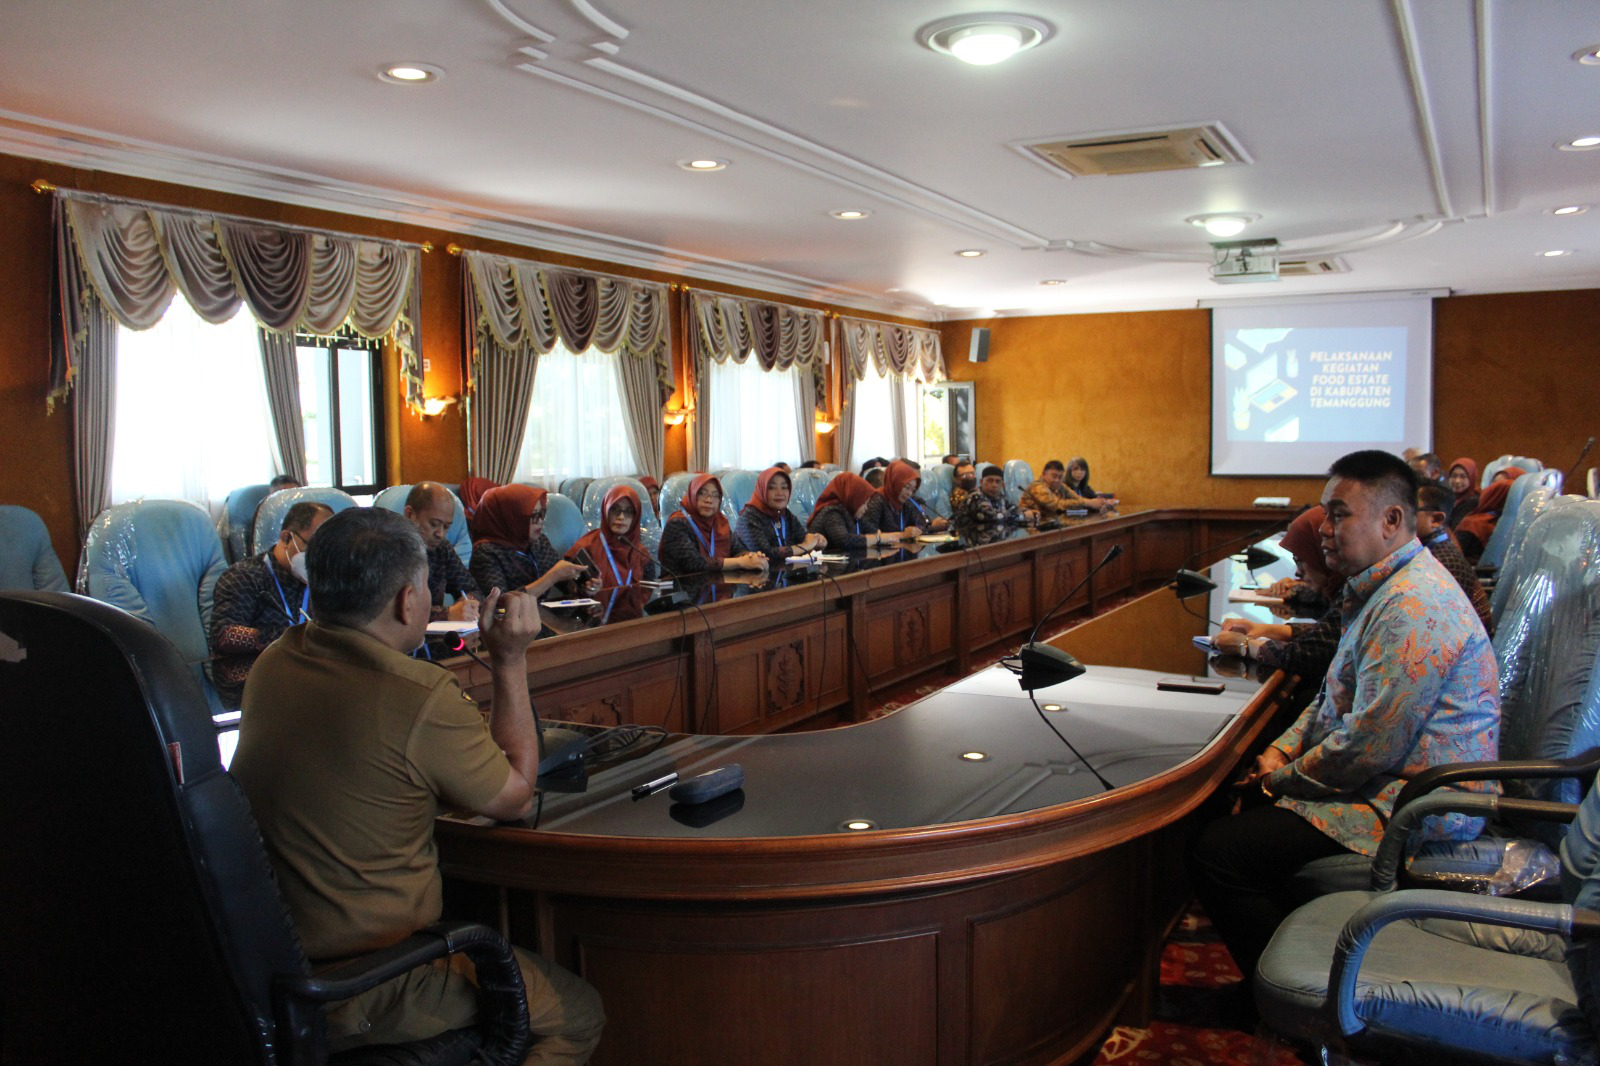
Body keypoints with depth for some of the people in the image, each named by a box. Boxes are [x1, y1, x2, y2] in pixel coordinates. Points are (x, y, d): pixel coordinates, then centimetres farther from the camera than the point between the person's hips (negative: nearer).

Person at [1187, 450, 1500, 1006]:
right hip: (1390, 781, 11)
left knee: (1215, 852, -17)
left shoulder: (1412, 606, -25)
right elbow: (1336, 695, 20)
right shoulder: (1382, 588, 12)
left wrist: (1282, 778, -11)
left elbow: (1368, 748, -27)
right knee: (1241, 797, 24)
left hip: (1410, 809, -11)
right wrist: (1282, 751, 5)